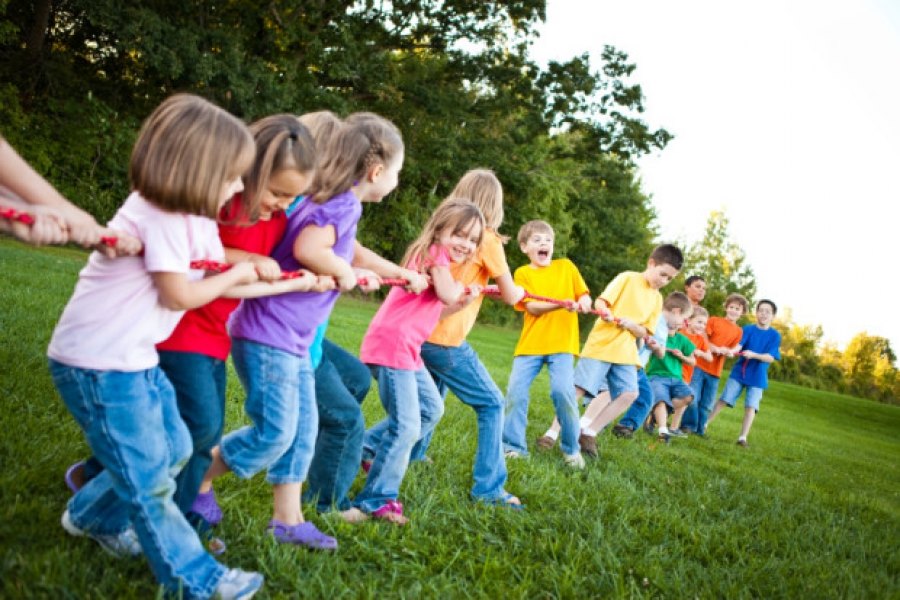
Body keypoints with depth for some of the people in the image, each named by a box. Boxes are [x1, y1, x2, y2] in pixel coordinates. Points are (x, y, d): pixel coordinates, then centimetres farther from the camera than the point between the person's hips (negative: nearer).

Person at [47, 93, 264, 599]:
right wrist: (237, 274, -3)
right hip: (100, 366, -10)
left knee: (173, 450, 21)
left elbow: (219, 280, 7)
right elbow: (180, 295, -18)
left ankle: (93, 517, 43)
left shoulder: (193, 216, 7)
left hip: (134, 358, 10)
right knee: (149, 480, 2)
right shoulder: (162, 216, -22)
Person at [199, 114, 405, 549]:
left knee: (303, 429, 13)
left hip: (293, 339, 10)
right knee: (275, 432, -3)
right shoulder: (345, 204, -17)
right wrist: (345, 271, -15)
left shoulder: (337, 202, 11)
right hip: (270, 334, -10)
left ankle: (287, 521, 23)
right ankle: (195, 484, 13)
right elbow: (306, 249, -31)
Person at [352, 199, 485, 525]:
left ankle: (367, 450, 28)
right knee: (406, 426, -12)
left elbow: (439, 310, 20)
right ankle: (376, 501, -3)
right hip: (392, 346, -10)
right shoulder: (435, 253, -9)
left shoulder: (437, 256, 20)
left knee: (431, 408, 21)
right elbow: (446, 295, -23)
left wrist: (466, 296, 9)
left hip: (407, 349, 10)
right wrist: (459, 286, -2)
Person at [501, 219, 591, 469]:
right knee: (516, 390, -6)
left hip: (562, 343, 0)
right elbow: (531, 307, -8)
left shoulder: (566, 266, 8)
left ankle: (571, 449, 2)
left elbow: (584, 296, 11)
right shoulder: (523, 273, 2)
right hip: (530, 344, 1)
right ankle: (514, 446, 10)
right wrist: (563, 304, -22)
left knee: (562, 391, -15)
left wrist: (584, 303, -14)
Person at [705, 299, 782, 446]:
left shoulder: (775, 335, -3)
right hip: (739, 372, 1)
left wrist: (754, 355, -27)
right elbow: (738, 345, -12)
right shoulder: (748, 329, -1)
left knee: (751, 406, -6)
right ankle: (704, 424, 11)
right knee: (724, 399, 1)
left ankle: (743, 437, 0)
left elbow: (771, 358, -10)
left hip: (757, 377, 0)